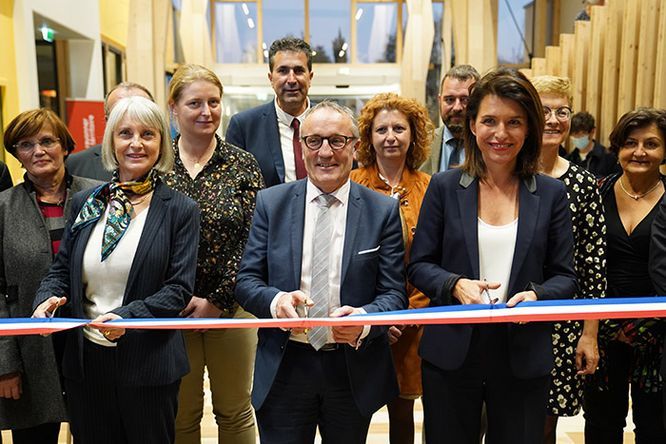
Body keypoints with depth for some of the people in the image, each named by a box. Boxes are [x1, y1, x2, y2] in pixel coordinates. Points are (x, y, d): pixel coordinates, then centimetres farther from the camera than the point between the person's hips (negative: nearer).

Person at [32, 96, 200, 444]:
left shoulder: (180, 210, -6)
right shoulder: (85, 204, 6)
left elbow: (179, 288, -10)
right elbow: (60, 269, 11)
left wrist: (128, 316, -24)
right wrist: (48, 298, -10)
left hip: (148, 365, -3)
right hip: (85, 363, 4)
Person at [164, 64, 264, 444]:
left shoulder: (244, 166, -1)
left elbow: (252, 241, -6)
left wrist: (218, 302, -10)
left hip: (231, 308, 0)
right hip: (170, 310, 0)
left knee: (236, 411, 14)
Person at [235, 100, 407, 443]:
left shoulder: (384, 211, -3)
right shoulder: (270, 203, 0)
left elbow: (394, 293, -4)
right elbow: (246, 282, 0)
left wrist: (364, 318, -25)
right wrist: (276, 300, -22)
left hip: (355, 369, 0)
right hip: (284, 367, 0)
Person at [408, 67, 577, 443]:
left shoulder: (551, 194, 2)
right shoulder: (445, 187, 0)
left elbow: (565, 275, 3)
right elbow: (419, 266, 1)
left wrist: (536, 296, -18)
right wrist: (455, 285, -18)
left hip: (523, 357, 1)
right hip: (452, 354, 0)